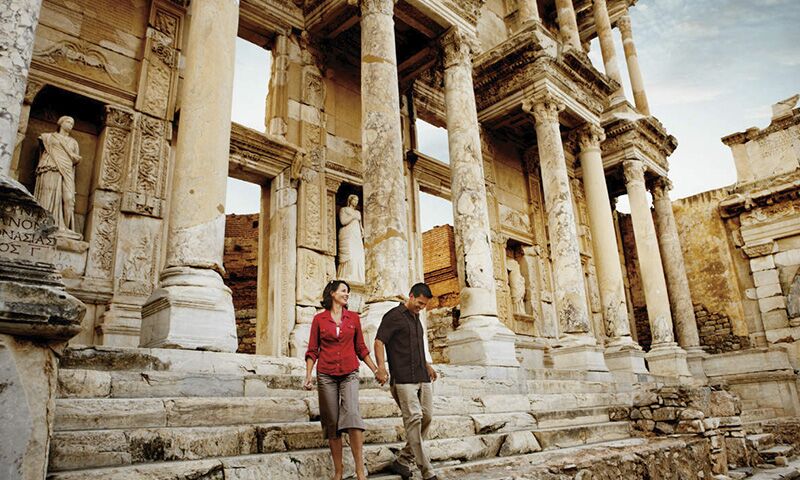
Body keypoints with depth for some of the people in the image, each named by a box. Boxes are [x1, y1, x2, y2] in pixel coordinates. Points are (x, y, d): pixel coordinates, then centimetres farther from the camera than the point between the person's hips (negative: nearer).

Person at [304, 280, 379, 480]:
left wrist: (376, 370, 9)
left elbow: (361, 348, 14)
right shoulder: (319, 319, 5)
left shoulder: (353, 317, 9)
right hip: (326, 375, 0)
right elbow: (312, 350, 6)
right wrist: (308, 375, -5)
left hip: (349, 374, 0)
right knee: (331, 422, 2)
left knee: (352, 414, -18)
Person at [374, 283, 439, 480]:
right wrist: (381, 366, -26)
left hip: (422, 378, 8)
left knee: (426, 417, 4)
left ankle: (402, 462, 16)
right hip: (404, 378, -8)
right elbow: (379, 341, -13)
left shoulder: (416, 318, 21)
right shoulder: (394, 316, -3)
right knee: (414, 419, -11)